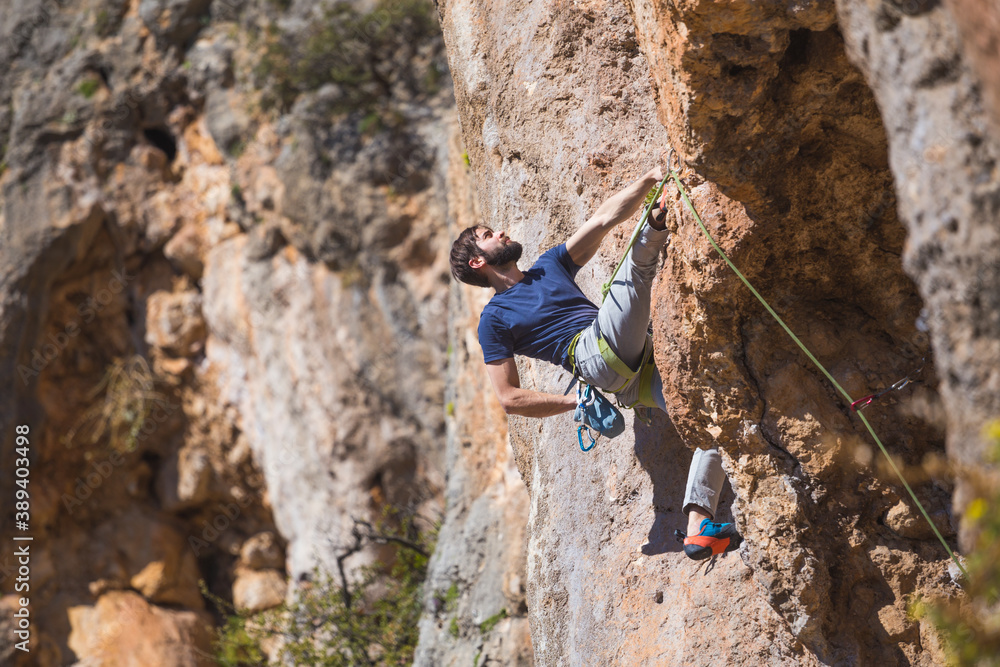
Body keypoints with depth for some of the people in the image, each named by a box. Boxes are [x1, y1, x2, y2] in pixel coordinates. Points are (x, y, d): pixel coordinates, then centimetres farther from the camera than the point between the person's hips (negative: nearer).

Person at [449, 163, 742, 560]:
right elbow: (510, 399, 5)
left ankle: (698, 528, -19)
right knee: (639, 260, -12)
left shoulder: (550, 267, 29)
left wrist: (650, 179, 8)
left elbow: (604, 220, 22)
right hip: (595, 353, -6)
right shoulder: (494, 319, 11)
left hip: (636, 365, 6)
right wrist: (578, 400, -1)